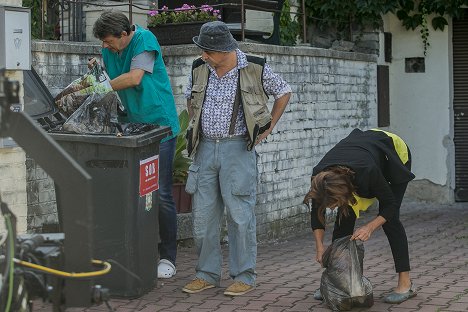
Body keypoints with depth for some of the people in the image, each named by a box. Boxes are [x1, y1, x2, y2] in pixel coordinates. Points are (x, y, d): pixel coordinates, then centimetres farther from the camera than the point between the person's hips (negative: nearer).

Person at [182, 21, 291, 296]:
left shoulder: (255, 69, -7)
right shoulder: (199, 69, 4)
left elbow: (284, 92, 8)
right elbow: (191, 99, 25)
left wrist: (269, 125, 5)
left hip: (238, 148, -4)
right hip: (206, 147, 5)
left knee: (240, 214, -4)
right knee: (203, 214, 6)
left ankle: (245, 276, 6)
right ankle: (207, 274, 18)